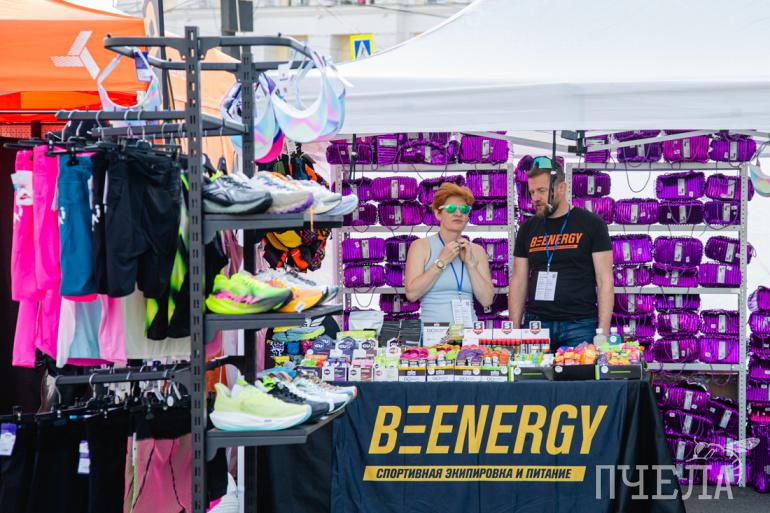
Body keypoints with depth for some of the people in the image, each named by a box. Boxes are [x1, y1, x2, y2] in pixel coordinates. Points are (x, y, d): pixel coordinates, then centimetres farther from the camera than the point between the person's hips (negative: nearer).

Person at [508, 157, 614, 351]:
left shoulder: (591, 224, -1)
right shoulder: (528, 228, 10)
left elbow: (604, 281, -3)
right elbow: (519, 282, 12)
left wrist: (603, 331, -11)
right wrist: (513, 330, 3)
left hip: (580, 326, -3)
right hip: (536, 324, 3)